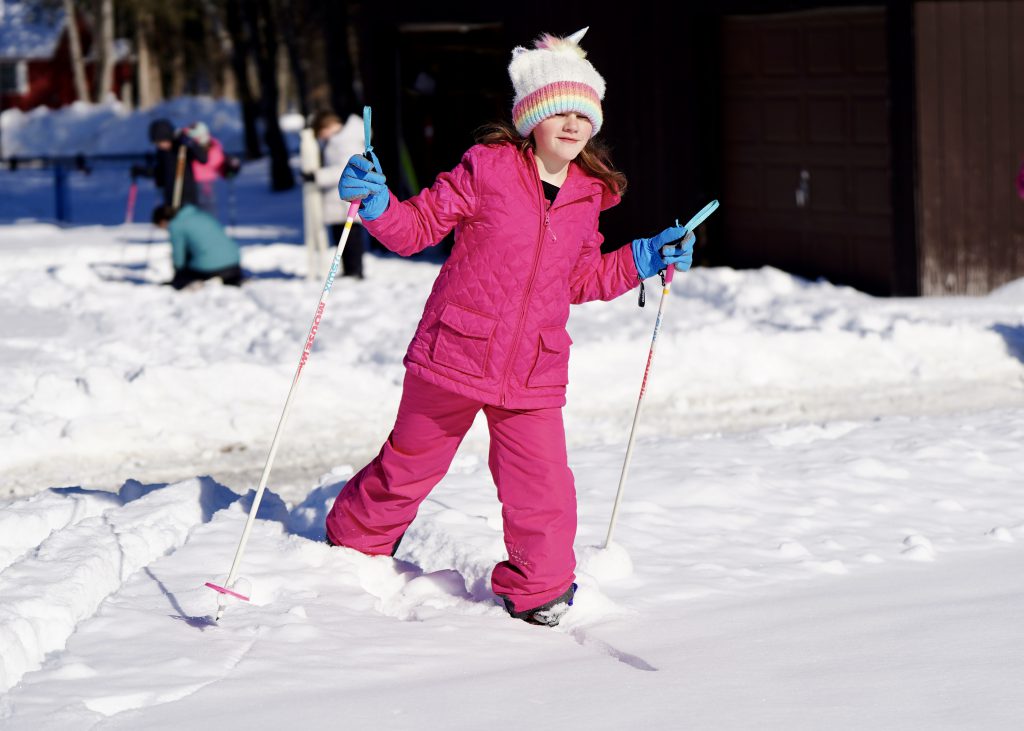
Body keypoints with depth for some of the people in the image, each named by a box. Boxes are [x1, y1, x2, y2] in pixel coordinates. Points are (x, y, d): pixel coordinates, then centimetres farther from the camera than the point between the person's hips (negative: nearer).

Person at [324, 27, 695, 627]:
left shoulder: (590, 196, 6)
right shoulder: (486, 168, -8)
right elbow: (420, 226, -4)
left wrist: (643, 260, 10)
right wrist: (377, 204, -22)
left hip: (534, 375, 3)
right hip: (453, 354, -3)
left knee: (544, 491, -7)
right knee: (408, 467, 13)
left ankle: (537, 588, 17)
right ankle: (354, 543, 41)